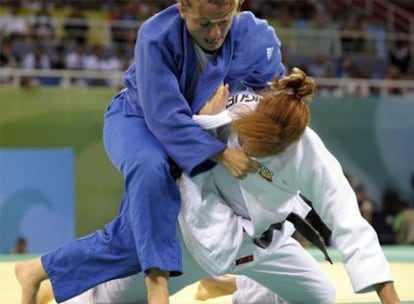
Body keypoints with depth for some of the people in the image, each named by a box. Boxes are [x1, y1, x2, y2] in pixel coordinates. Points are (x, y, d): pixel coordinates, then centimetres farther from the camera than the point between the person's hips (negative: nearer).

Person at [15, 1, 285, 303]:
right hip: (137, 120, -5)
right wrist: (221, 154, -42)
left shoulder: (254, 38, -25)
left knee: (137, 232, -5)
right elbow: (165, 117, -35)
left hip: (193, 130, 5)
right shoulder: (157, 37, -37)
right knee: (150, 169, -42)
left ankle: (42, 269, 10)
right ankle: (157, 279, -37)